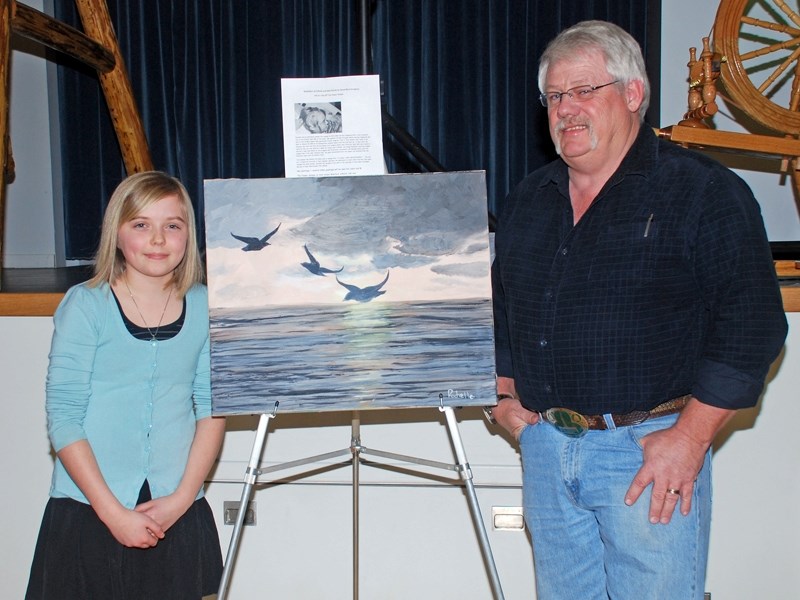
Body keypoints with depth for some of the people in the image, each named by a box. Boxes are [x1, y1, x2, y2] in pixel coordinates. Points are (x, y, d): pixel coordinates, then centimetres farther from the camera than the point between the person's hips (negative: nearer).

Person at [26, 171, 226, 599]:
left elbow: (212, 408, 4)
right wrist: (113, 512, -11)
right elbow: (62, 418, -7)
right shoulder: (85, 305, -6)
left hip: (177, 516, 2)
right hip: (87, 515, -2)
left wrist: (182, 497, -6)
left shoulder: (205, 307, 2)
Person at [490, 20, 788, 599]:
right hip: (545, 444, 6)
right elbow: (498, 305, 21)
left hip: (649, 451, -5)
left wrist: (689, 438, -16)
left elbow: (752, 324, -12)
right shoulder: (528, 199, 12)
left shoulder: (705, 193, -7)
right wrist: (507, 391, 10)